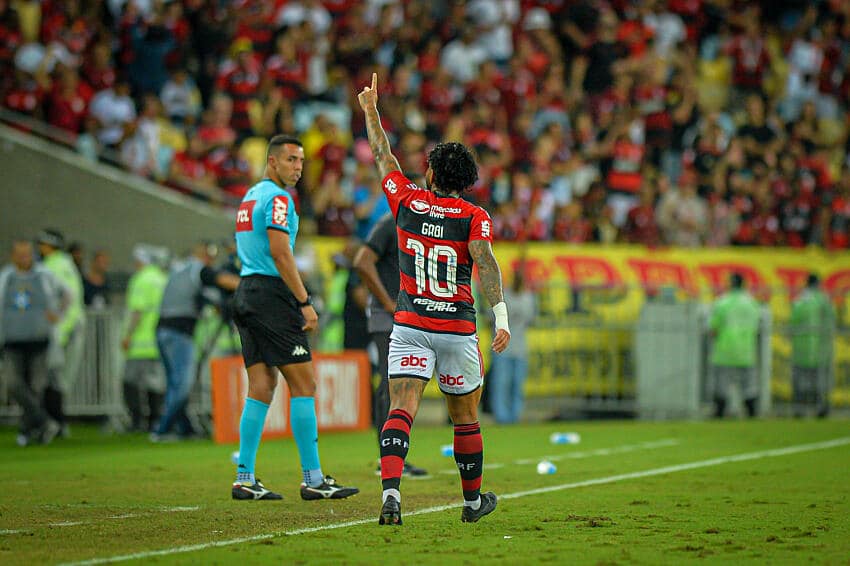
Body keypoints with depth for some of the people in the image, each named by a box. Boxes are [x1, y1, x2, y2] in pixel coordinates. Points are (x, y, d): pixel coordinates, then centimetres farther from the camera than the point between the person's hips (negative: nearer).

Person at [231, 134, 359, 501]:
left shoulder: (251, 196, 20)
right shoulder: (278, 198, -10)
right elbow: (280, 253, -18)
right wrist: (305, 302, -17)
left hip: (246, 292, 9)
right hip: (271, 294, -9)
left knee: (262, 387, 8)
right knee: (303, 385, -6)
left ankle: (245, 479, 4)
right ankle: (313, 480, -7)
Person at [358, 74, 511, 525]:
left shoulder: (408, 201, 3)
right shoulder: (475, 217, -4)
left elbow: (383, 157, 18)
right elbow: (485, 260, -19)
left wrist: (371, 110, 31)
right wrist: (501, 315, -26)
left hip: (410, 325, 1)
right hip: (458, 329, -1)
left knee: (401, 409, -10)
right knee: (465, 416, 15)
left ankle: (390, 493, -31)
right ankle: (473, 500, 29)